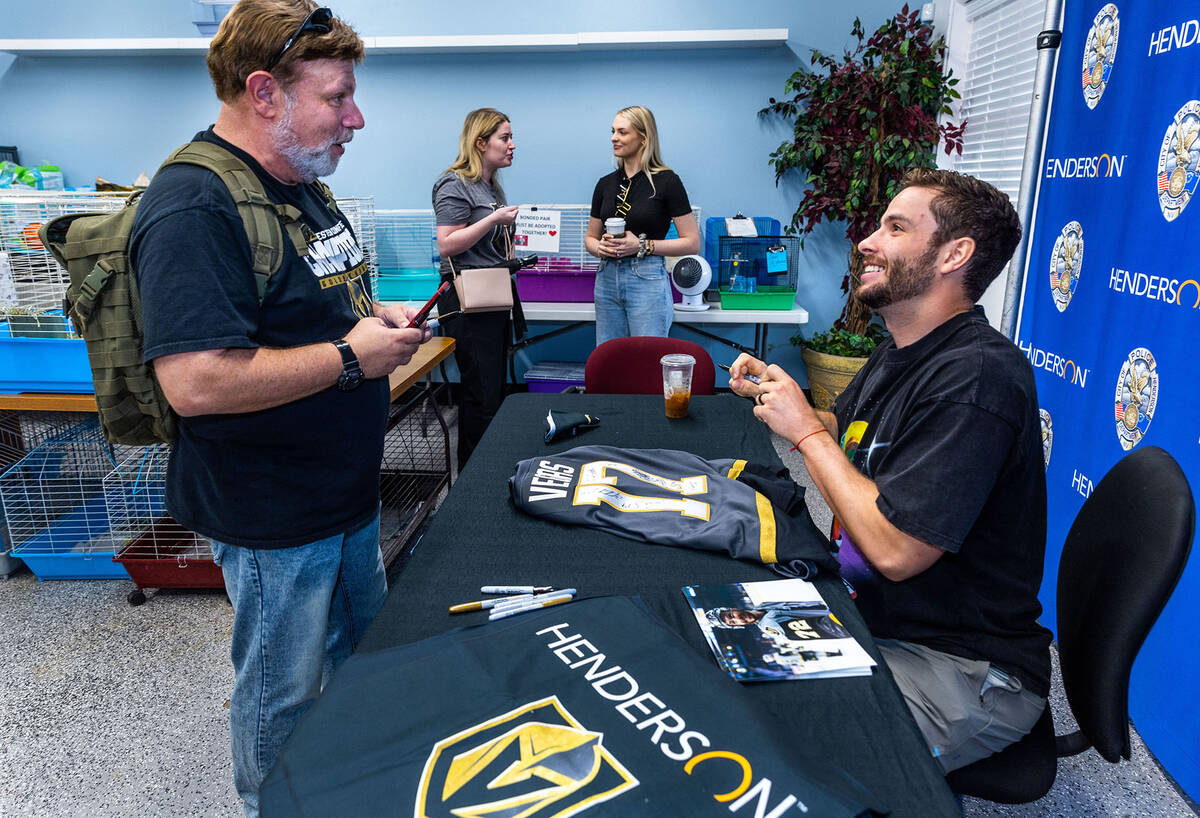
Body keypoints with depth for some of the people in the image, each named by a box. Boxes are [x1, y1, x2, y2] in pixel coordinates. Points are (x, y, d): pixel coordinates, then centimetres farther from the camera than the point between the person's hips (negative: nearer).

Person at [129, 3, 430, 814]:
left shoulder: (303, 186, 8)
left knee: (365, 648, 27)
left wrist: (379, 317, 1)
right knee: (282, 694, 14)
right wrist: (351, 357, -24)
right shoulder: (195, 206, -24)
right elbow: (196, 383, -33)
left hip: (347, 491, 10)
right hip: (274, 516, -10)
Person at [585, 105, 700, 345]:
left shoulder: (666, 181, -6)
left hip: (647, 280, -5)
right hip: (607, 278, 5)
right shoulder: (606, 184, 10)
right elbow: (590, 237, 19)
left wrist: (643, 246, -16)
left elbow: (692, 242, -7)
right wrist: (600, 247, -5)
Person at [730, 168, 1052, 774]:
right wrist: (773, 391, 1)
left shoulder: (978, 377, -26)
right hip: (874, 615, 9)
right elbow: (838, 432, 21)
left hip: (963, 671, -9)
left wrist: (805, 429, -19)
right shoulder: (900, 354, 6)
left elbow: (895, 550, -30)